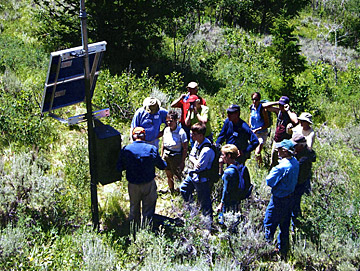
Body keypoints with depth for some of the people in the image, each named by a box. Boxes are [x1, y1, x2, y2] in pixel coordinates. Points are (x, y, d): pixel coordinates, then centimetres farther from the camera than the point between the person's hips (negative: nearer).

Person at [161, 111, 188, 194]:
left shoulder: (181, 132, -16)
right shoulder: (166, 130, 0)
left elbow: (185, 148, -12)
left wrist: (182, 161, -12)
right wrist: (162, 156, 12)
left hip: (176, 157, -5)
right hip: (166, 156, 5)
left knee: (178, 176, 0)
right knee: (169, 176, 15)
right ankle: (172, 193, 31)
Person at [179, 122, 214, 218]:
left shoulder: (207, 150, -33)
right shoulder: (197, 142, -4)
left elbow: (199, 167, -27)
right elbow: (191, 156, 5)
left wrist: (195, 164, -6)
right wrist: (194, 161, -17)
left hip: (201, 180, -10)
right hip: (193, 175, 10)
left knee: (204, 201, 4)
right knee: (184, 188, 29)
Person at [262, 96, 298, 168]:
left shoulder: (291, 114, -14)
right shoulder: (278, 111, 2)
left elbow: (296, 122, -38)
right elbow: (264, 105, 4)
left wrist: (288, 111, -27)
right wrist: (276, 103, -7)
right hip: (276, 141, 6)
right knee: (273, 163, 17)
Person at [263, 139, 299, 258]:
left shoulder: (281, 167, -29)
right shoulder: (295, 162, -3)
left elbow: (270, 181, -22)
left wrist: (272, 171, -7)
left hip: (279, 199, -8)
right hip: (290, 196, 9)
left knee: (269, 224, 7)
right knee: (284, 225, 20)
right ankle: (283, 250, 32)